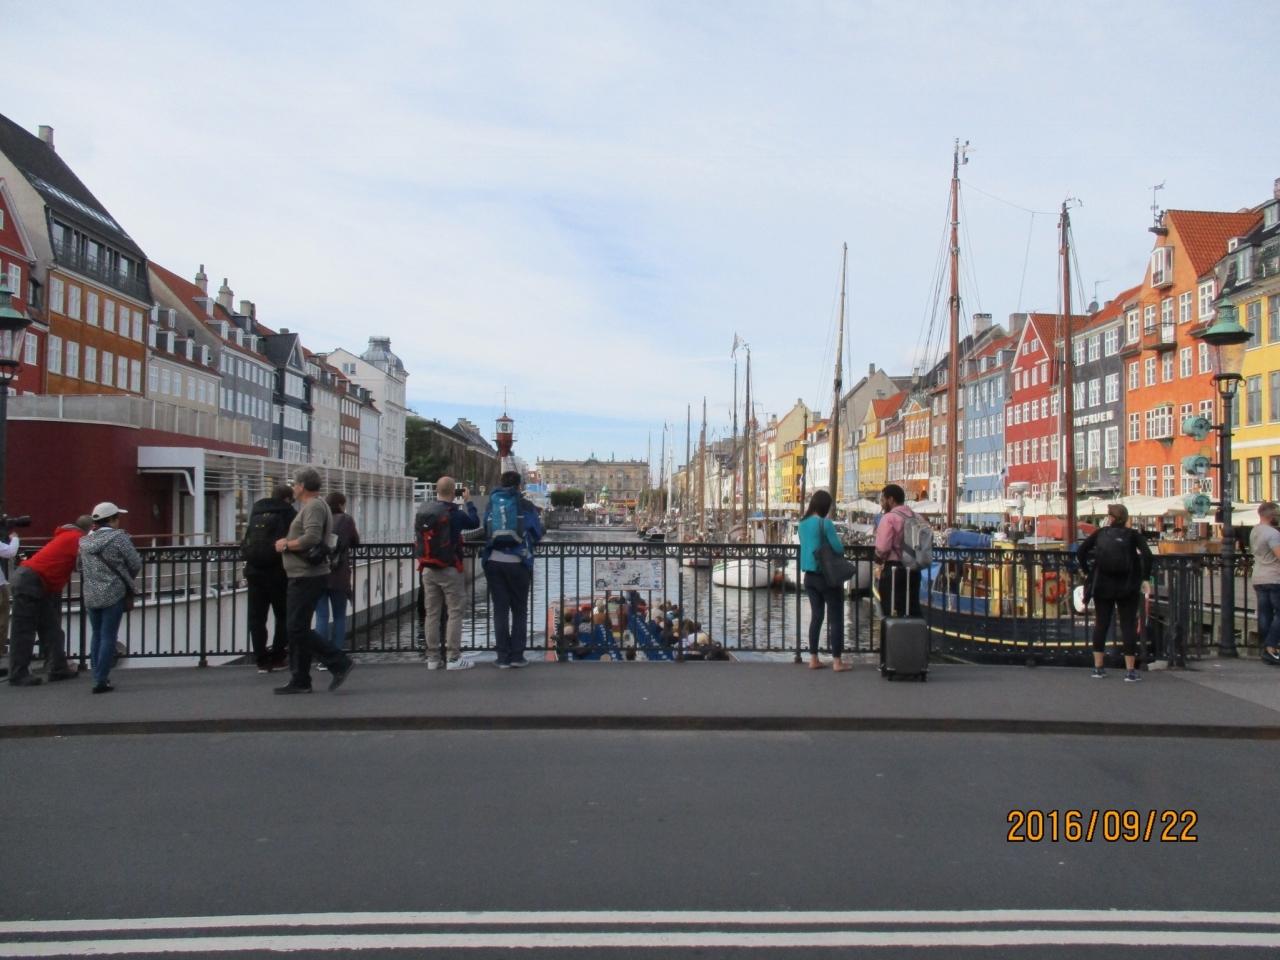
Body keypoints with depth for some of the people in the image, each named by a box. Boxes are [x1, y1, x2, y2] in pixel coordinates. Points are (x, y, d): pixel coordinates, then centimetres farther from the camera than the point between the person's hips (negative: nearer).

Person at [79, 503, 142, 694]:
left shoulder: (85, 541, 8)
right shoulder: (119, 537, -9)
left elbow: (81, 566, 14)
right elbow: (136, 565, -7)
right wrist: (126, 579, 12)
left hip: (90, 596, 5)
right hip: (113, 594, -5)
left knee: (96, 635, 16)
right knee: (108, 637, -1)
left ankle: (97, 677, 18)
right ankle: (101, 681, -1)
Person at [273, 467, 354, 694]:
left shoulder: (314, 507, -13)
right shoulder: (312, 505, 20)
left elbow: (311, 538, -27)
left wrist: (286, 544, -13)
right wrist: (288, 542, 7)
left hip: (307, 577, -11)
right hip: (304, 576, 11)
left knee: (298, 629, -10)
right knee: (296, 629, 12)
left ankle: (339, 663, -6)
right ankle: (299, 681, 16)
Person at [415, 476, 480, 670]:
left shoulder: (422, 512, 4)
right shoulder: (454, 514, -14)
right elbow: (475, 522, -2)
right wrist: (468, 501, 12)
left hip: (428, 570, 6)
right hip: (449, 570, -6)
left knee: (431, 613, 10)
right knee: (454, 612, 0)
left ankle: (432, 658, 15)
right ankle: (454, 658, 0)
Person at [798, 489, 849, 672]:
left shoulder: (803, 524, 5)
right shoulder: (825, 523, -16)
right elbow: (839, 548, -17)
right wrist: (839, 547, 4)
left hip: (810, 575, 7)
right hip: (828, 576, -7)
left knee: (816, 616, 13)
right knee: (835, 618, 2)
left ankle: (813, 659, 14)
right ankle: (837, 661, 4)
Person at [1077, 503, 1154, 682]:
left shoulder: (1100, 533, 3)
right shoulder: (1133, 535, -1)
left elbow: (1080, 551, -2)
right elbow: (1147, 555, -15)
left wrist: (1088, 572, 5)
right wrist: (1145, 578, -9)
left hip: (1102, 587, 2)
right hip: (1127, 588, -1)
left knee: (1101, 625, 10)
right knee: (1128, 626, 3)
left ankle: (1098, 667, 12)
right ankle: (1130, 670, 2)